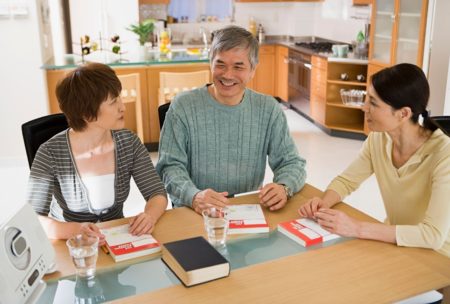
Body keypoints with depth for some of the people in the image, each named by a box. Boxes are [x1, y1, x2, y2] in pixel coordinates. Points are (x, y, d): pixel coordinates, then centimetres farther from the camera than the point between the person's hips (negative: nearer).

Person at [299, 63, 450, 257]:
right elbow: (346, 181, 3)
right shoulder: (378, 139, -9)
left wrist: (357, 229, -36)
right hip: (393, 245, 5)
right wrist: (324, 203, -18)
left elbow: (434, 235, -33)